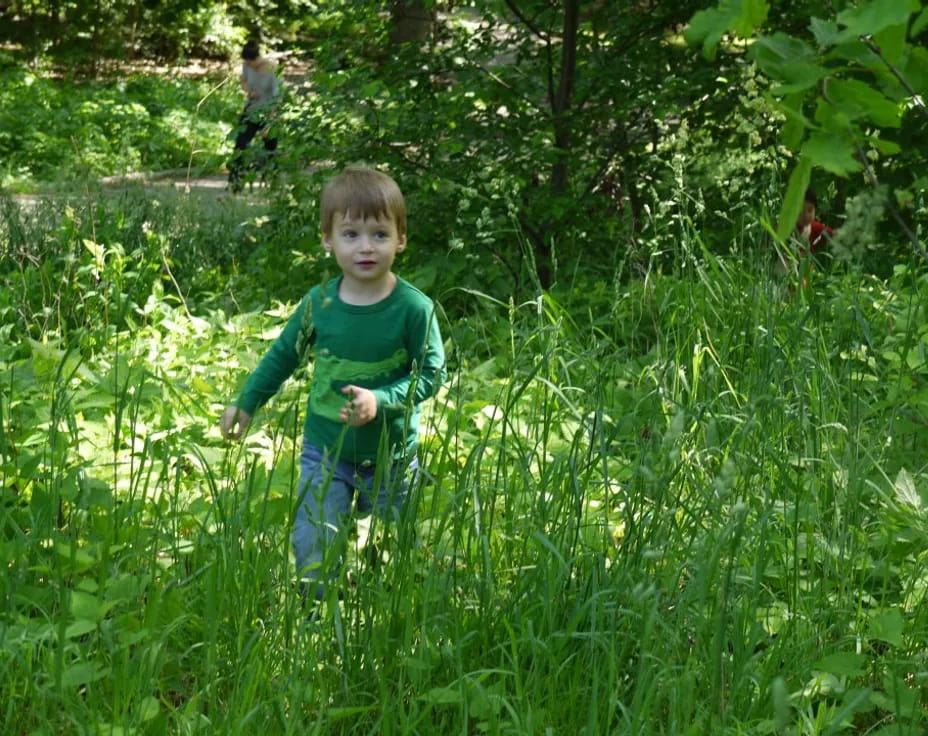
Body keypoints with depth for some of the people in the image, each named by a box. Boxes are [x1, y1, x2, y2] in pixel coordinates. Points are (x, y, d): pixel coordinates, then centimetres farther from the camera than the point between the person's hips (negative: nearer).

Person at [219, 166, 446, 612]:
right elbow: (283, 355, 9)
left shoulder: (413, 308, -15)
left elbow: (431, 373, -13)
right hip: (325, 453, 2)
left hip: (390, 458, -2)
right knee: (312, 551, -1)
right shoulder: (318, 304, -6)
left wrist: (381, 401, -27)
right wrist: (245, 404, 13)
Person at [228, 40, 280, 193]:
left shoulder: (271, 70, -23)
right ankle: (234, 183, -6)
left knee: (270, 149, 6)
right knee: (240, 145, -8)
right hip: (251, 111, 4)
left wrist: (269, 124, -22)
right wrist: (248, 91, -10)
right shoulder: (247, 66, -7)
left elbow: (276, 98, -20)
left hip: (268, 113, -4)